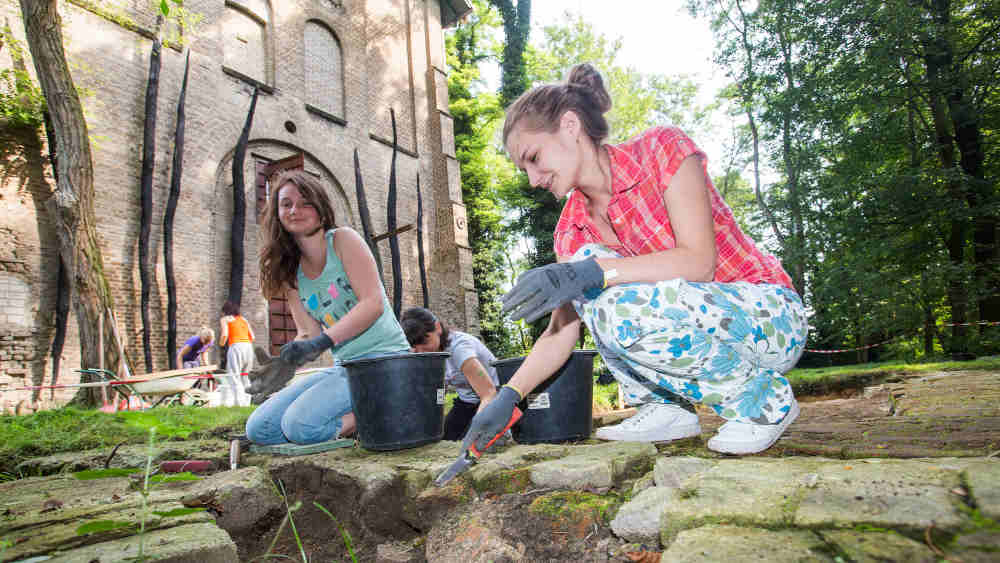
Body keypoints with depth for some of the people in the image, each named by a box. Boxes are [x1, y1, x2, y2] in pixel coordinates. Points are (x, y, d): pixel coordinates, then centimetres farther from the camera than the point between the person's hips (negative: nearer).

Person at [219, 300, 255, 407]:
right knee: (245, 376, 13)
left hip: (236, 347, -5)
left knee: (234, 376, -5)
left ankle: (239, 401, -16)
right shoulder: (243, 319, 25)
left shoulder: (224, 319, 11)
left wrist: (221, 343, 14)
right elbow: (252, 337, 17)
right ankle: (247, 401, 8)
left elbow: (225, 334, -5)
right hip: (249, 347, 5)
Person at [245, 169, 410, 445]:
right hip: (344, 367, 8)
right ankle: (356, 416, 4)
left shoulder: (343, 239, -6)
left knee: (300, 424, -25)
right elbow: (309, 333, 7)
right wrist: (283, 363, -13)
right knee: (258, 429, 0)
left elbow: (373, 303, -17)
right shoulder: (290, 272, 12)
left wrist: (322, 341, -27)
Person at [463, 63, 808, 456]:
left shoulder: (661, 149, -14)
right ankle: (664, 407, -4)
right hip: (695, 317, 6)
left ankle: (762, 398, -8)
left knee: (621, 312, -31)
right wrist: (508, 396, -14)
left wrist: (595, 272, -34)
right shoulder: (573, 227, 1)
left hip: (770, 315, -6)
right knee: (586, 261, -13)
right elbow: (560, 332, -2)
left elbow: (700, 261, -26)